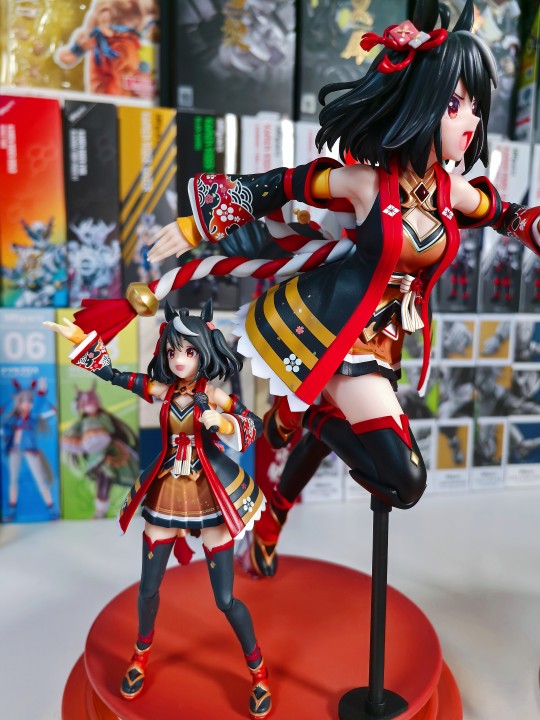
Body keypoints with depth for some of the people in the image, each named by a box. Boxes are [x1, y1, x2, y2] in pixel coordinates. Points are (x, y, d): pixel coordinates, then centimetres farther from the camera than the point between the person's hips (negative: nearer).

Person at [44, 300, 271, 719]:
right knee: (148, 587, 16)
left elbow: (253, 427, -23)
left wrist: (221, 422, -40)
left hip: (210, 498, -4)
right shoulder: (160, 390, -2)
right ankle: (142, 656, 47)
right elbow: (112, 374, 6)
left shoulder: (214, 395, -12)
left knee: (225, 598, 2)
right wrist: (81, 338, 1)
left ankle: (259, 672, 27)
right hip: (165, 494, 4)